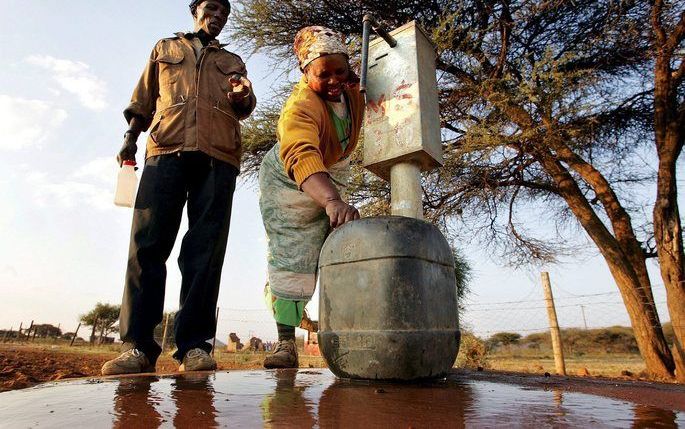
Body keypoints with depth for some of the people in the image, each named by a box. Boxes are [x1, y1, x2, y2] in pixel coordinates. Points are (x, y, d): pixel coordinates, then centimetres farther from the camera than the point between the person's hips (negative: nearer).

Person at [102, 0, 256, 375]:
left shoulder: (232, 61, 28)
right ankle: (138, 344, -8)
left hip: (218, 156, 0)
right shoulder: (166, 48, 29)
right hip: (166, 149, 0)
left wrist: (242, 95, -10)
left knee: (206, 251, -8)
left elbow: (244, 107, 13)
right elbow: (144, 98, 25)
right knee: (148, 243, -11)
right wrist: (130, 138, 10)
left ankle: (194, 344, -7)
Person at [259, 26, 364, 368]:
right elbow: (302, 158, -54)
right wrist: (333, 202, -70)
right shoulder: (300, 107, -35)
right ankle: (286, 343, -7)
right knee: (291, 258, -12)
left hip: (330, 183, 6)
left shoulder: (350, 88, -11)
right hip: (290, 183, -6)